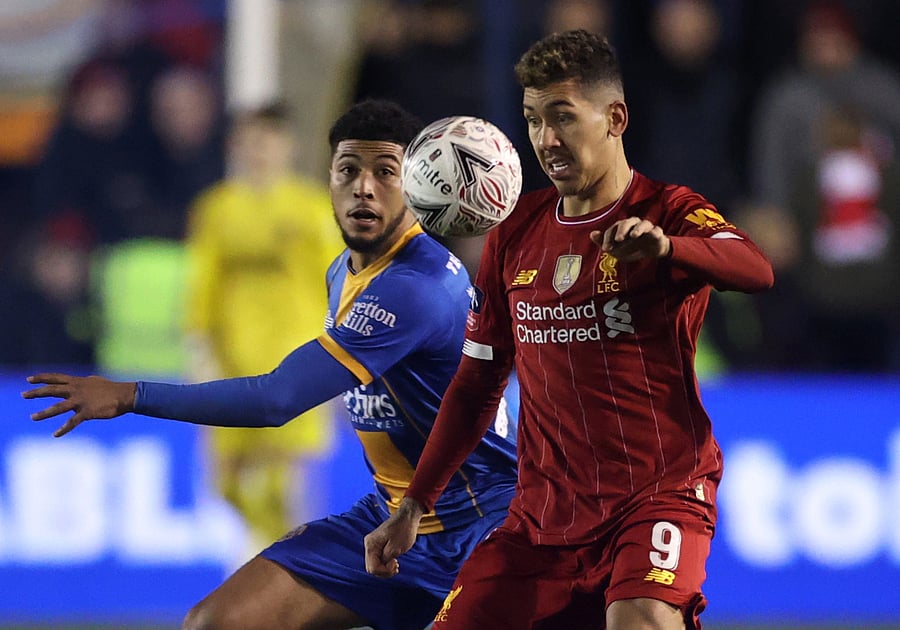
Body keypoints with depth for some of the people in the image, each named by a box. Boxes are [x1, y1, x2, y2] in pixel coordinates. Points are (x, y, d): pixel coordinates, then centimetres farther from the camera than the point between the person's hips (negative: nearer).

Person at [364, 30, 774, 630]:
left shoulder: (670, 211, -5)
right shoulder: (515, 235, 10)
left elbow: (756, 270, -27)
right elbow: (476, 385, 19)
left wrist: (663, 245, -47)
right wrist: (413, 508, 14)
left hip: (661, 492, -5)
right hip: (544, 514, 5)